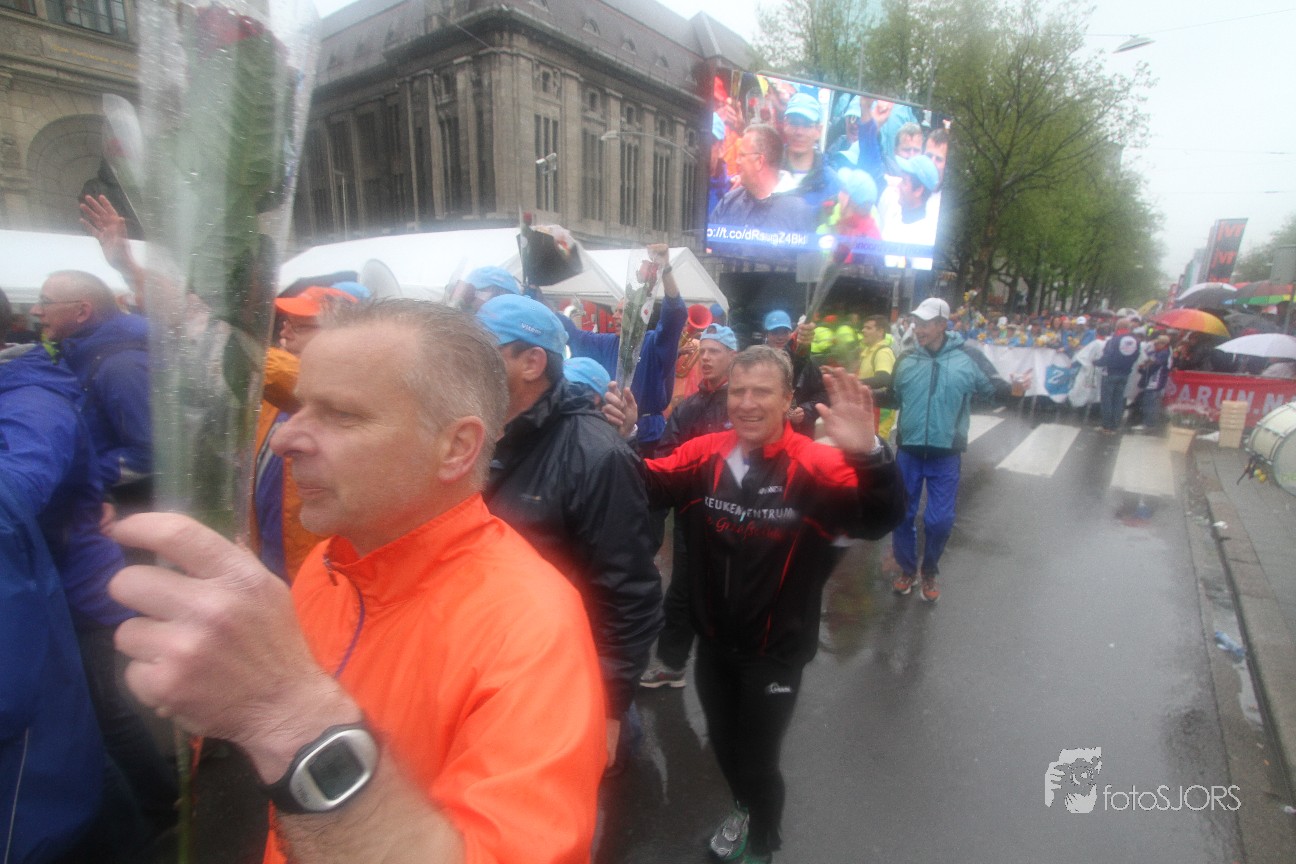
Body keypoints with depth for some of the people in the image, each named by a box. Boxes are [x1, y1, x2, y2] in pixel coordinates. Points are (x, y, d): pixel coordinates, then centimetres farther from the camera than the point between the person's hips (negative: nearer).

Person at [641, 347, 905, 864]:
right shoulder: (705, 453, -10)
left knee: (756, 761, 14)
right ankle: (744, 809, 60)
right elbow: (647, 485, -9)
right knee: (722, 744, 26)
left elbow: (882, 518, -32)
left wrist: (868, 455, -52)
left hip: (774, 651, -4)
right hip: (712, 641, 4)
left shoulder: (815, 465, -20)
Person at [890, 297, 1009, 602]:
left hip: (945, 455, -2)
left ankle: (930, 573, 29)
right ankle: (907, 569, 32)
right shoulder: (906, 359, 2)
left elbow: (993, 387, 0)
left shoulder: (968, 356, -7)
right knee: (902, 515, 10)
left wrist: (1014, 388, -20)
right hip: (908, 451, 2)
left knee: (940, 519, 2)